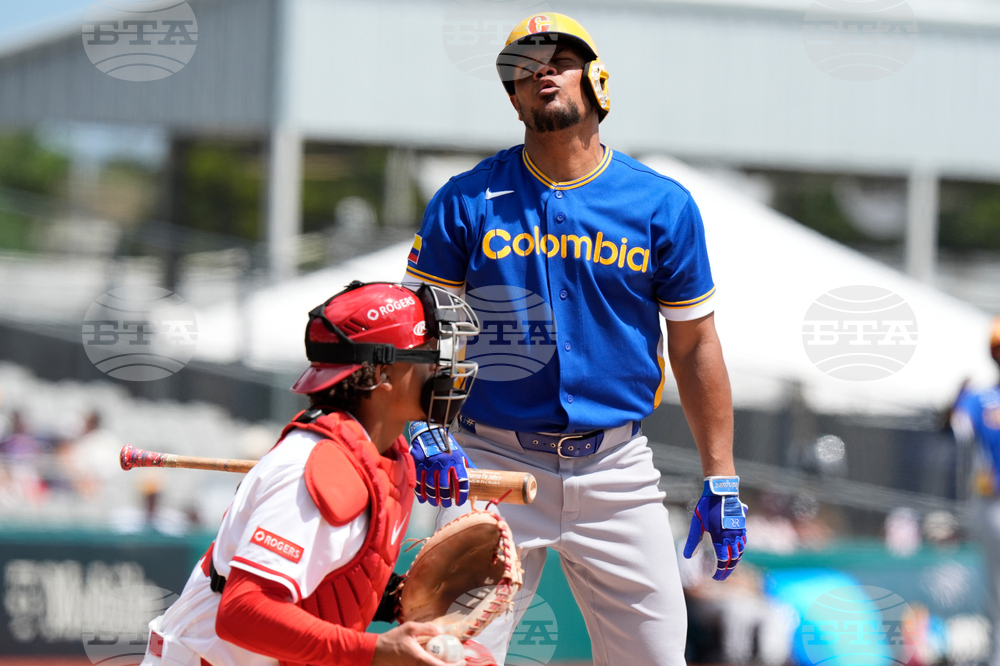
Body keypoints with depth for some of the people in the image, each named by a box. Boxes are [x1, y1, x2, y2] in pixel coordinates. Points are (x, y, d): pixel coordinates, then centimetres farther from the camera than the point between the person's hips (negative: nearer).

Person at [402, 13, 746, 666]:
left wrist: (722, 481, 4)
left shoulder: (664, 206, 3)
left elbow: (695, 347, 7)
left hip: (617, 470, 1)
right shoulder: (467, 201, 1)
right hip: (495, 462, -1)